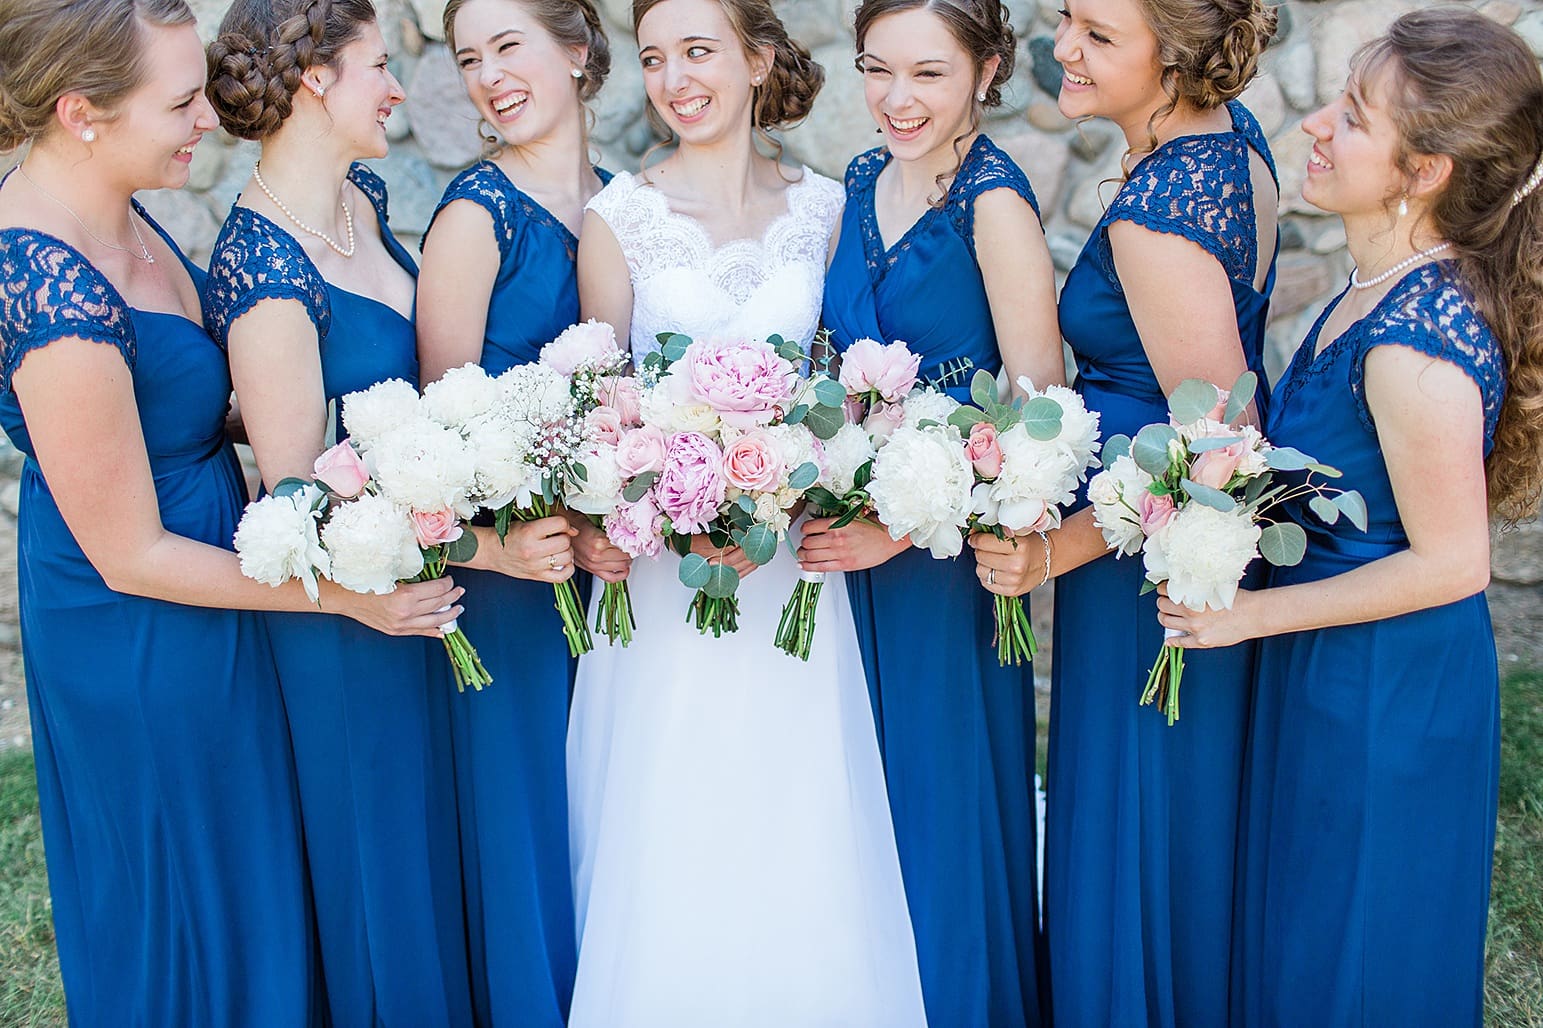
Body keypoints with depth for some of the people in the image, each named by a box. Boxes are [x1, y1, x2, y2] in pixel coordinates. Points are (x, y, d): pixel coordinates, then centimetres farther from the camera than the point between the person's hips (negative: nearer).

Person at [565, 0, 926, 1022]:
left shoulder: (824, 207, 4)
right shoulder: (619, 215, -1)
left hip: (792, 570, 2)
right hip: (660, 564, -1)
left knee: (801, 846, 8)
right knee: (667, 851, 4)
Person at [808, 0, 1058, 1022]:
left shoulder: (995, 202, -17)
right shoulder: (862, 182, 5)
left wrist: (908, 524, -22)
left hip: (949, 553, -6)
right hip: (852, 534, 7)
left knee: (944, 796, 9)